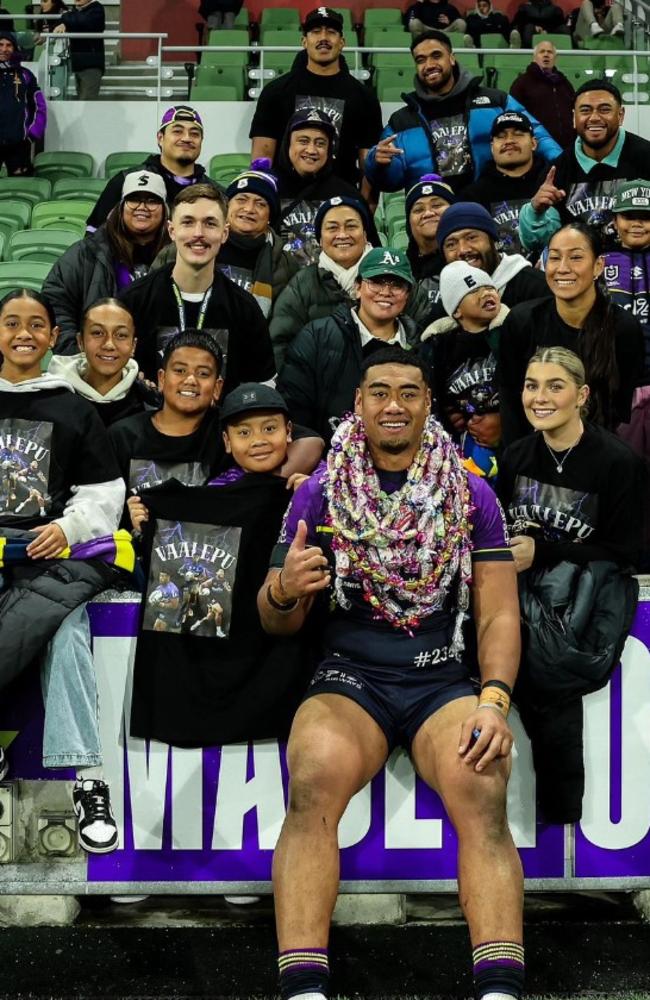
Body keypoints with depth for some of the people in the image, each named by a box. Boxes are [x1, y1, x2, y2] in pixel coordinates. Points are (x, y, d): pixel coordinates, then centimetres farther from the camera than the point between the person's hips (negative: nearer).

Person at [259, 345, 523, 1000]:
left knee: (482, 794, -31)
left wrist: (494, 701, -11)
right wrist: (283, 591, -15)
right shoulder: (320, 494, 10)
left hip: (446, 681, 0)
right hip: (349, 678, 0)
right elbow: (278, 624, 10)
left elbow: (498, 614, 7)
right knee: (313, 786, -31)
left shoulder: (471, 496, 11)